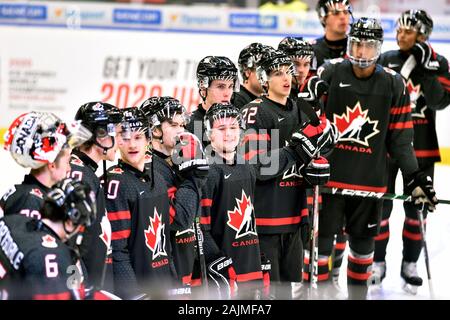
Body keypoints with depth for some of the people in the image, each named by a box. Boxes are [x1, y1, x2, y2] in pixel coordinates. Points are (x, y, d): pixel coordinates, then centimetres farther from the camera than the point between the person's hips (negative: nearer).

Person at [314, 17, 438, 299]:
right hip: (328, 173, -2)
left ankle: (358, 292, 30)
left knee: (364, 241, 14)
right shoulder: (329, 73, -4)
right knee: (321, 235, -1)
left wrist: (415, 176, 3)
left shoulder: (393, 84, 1)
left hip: (370, 178, 2)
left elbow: (400, 137, 5)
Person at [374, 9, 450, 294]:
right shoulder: (386, 60, 3)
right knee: (380, 203, 1)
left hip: (421, 145, -1)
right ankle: (378, 262, 14)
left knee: (417, 206, 5)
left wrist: (427, 69, -23)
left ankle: (410, 264, 17)